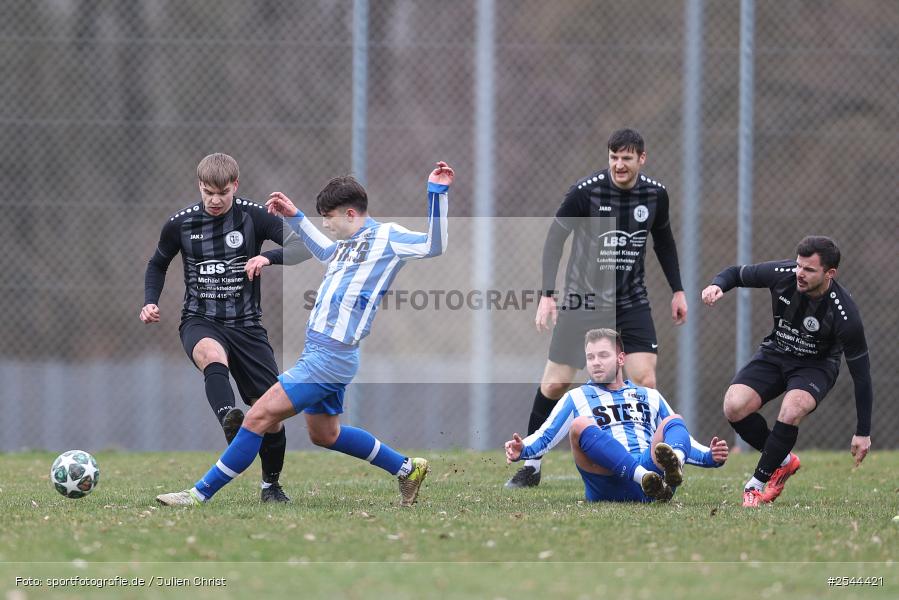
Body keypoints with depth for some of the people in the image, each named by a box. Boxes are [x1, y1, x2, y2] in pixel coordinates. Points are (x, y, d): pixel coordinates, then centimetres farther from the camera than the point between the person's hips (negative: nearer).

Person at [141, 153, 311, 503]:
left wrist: (268, 257, -30)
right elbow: (158, 264, 20)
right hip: (200, 322, -1)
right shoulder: (180, 224, 1)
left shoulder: (252, 216, -4)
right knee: (213, 354, -39)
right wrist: (150, 302, 2)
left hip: (246, 324, 1)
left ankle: (271, 485, 20)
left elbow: (304, 247, -12)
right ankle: (230, 421, -64)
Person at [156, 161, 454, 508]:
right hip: (318, 350, 10)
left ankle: (200, 494, -10)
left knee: (259, 417, -12)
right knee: (324, 434, 23)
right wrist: (295, 218, 39)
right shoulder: (349, 244, 18)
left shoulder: (385, 236, -8)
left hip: (330, 356, -10)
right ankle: (407, 469, 32)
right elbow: (324, 251, 40)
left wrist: (437, 193, -19)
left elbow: (434, 245, -14)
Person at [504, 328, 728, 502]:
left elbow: (683, 440, 30)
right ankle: (644, 477, -50)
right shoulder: (576, 398, 25)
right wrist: (522, 450, -7)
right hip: (608, 486, -2)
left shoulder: (650, 397, 31)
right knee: (580, 424, -24)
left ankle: (673, 465, -51)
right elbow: (544, 437, 15)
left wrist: (710, 456, 10)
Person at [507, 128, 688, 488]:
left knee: (645, 380, -13)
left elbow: (663, 239, 15)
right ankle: (531, 465, 16)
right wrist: (547, 295, -15)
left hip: (632, 303, 2)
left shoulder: (654, 194, -3)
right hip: (583, 302, -2)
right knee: (555, 383, -1)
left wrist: (677, 290, 14)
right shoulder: (586, 192, -15)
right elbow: (555, 239, -8)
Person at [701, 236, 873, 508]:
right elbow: (737, 273, 0)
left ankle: (757, 484, -17)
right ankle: (784, 461, 3)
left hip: (816, 365, -4)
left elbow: (861, 373, -18)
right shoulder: (782, 274, -21)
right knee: (734, 406, -22)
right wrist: (717, 285, -25)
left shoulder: (844, 314, -28)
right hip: (774, 354, 4)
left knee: (791, 411, -35)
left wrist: (863, 433, -15)